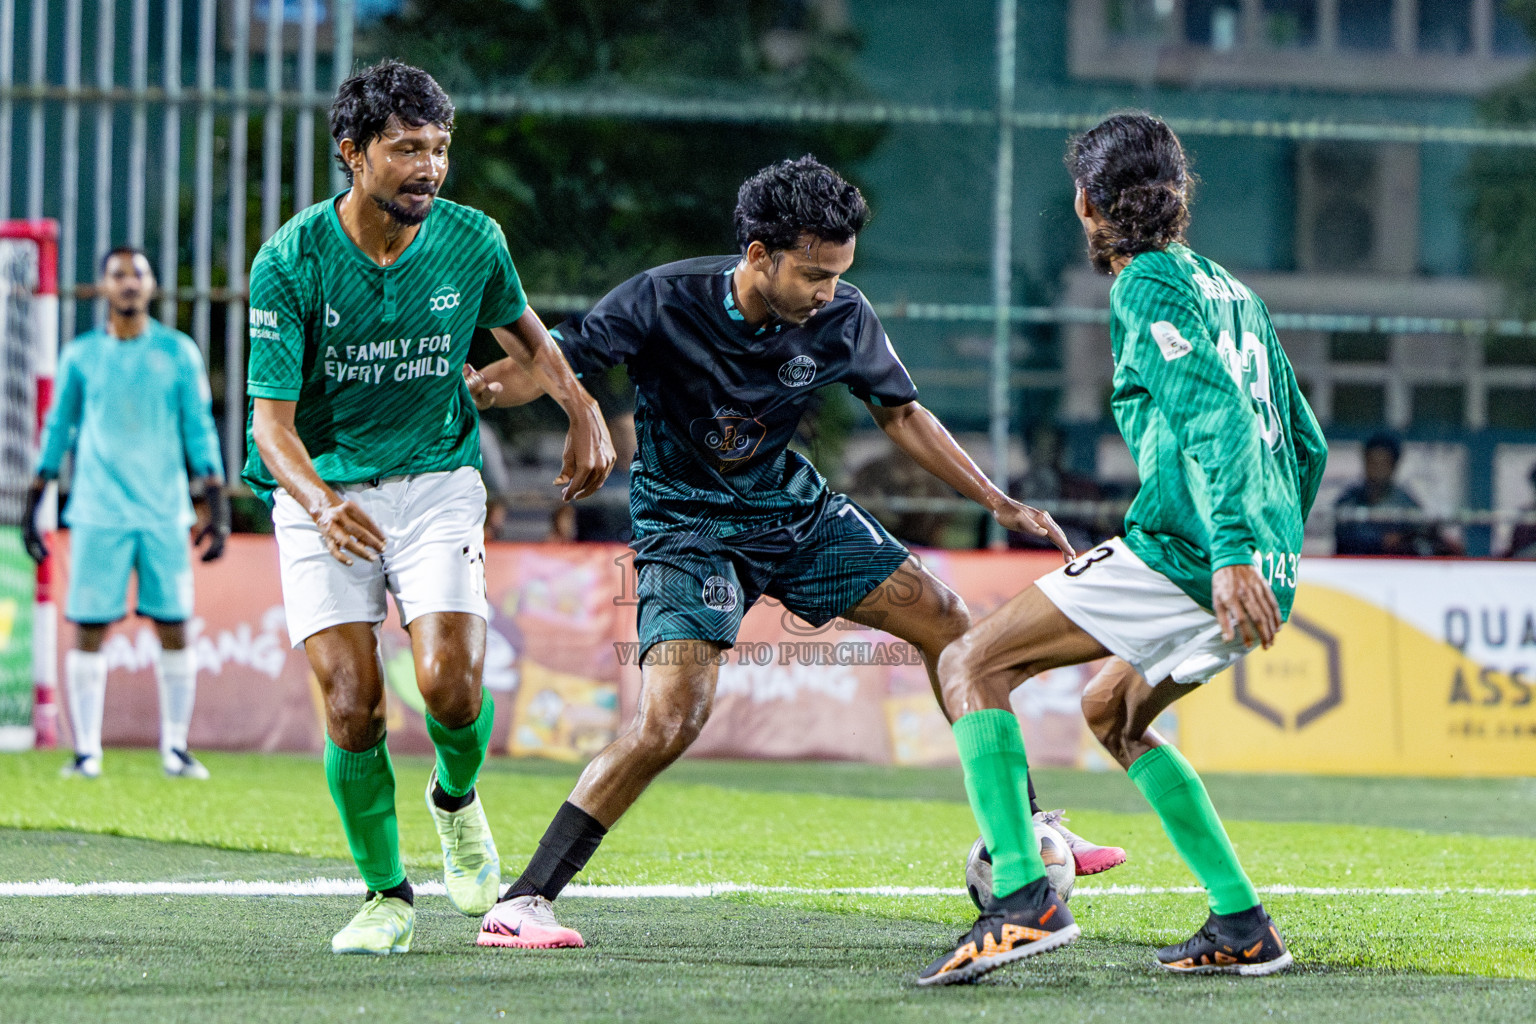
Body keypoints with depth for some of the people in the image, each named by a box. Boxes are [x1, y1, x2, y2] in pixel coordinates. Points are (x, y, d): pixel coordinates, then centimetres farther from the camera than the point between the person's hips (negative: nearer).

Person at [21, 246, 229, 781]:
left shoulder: (179, 353, 6)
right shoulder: (81, 355, 7)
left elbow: (200, 432, 7)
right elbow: (58, 430, 14)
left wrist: (218, 509, 1)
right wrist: (33, 503, 11)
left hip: (164, 513, 0)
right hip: (98, 512, 0)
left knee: (173, 629, -2)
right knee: (88, 630, -4)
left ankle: (175, 747, 7)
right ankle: (86, 751, 1)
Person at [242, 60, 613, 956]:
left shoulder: (473, 241, -6)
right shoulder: (291, 261, -15)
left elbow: (523, 333, 17)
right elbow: (272, 416, -16)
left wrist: (583, 410, 1)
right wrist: (322, 502, -36)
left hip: (437, 479, 1)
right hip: (322, 491, -1)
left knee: (451, 683, -17)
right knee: (353, 706, -13)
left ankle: (457, 799, 18)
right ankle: (386, 896, 6)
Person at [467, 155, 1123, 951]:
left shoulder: (840, 319, -11)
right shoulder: (665, 301, -24)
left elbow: (900, 413, 6)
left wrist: (1001, 504, 5)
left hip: (793, 509, 6)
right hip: (686, 525, -6)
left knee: (946, 624, 4)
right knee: (669, 722, -24)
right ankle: (521, 902, -18)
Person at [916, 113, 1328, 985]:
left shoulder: (1150, 286, -4)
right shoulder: (1232, 290, 23)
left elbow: (1215, 413, -19)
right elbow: (1308, 446, 25)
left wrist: (1232, 554, -28)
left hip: (1180, 554, -9)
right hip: (1268, 569, 9)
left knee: (972, 666, -6)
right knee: (1111, 712, 29)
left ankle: (1024, 898, -22)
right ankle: (1244, 928, 21)